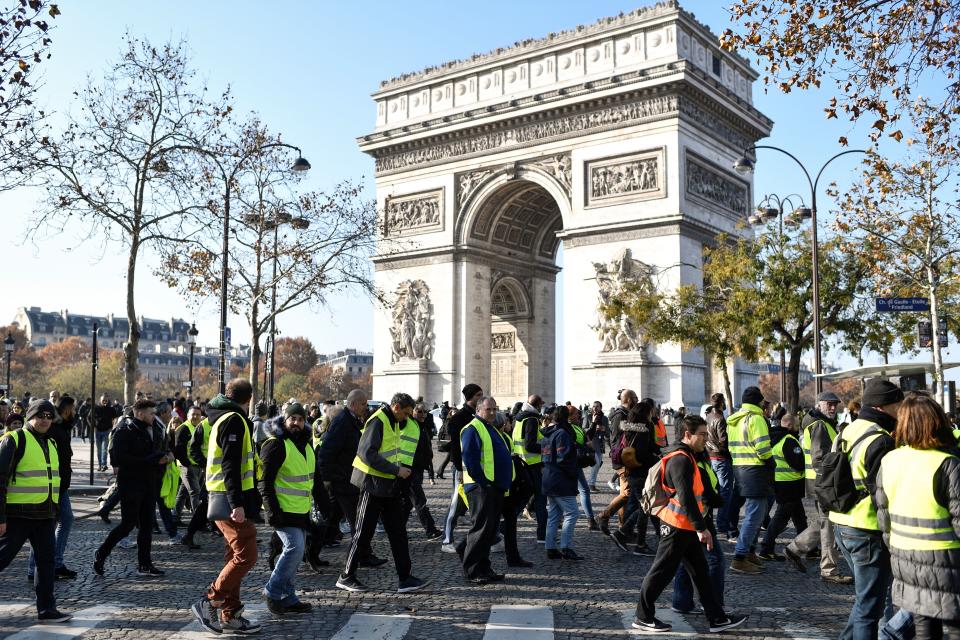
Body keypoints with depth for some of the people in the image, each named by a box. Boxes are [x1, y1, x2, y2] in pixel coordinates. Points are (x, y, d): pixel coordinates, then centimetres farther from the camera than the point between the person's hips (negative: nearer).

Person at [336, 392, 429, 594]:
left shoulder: (392, 422, 14)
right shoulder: (377, 421, -17)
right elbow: (367, 454, -25)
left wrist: (397, 470, 9)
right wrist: (396, 470, -22)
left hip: (388, 485, 9)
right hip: (373, 484, -9)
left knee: (398, 531, 7)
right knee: (363, 532, 1)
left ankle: (404, 579, 11)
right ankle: (346, 577, 14)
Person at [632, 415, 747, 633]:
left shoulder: (686, 457, 15)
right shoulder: (681, 460, -19)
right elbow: (686, 498, -25)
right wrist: (702, 528, -24)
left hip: (686, 528, 10)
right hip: (676, 527, -10)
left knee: (700, 572, 11)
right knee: (662, 572, 0)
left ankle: (717, 619, 17)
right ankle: (643, 617, 11)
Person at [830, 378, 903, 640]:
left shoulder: (847, 431, 10)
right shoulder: (880, 441, -19)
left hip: (841, 525, 9)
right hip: (869, 531, -9)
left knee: (866, 596, 23)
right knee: (870, 604, 2)